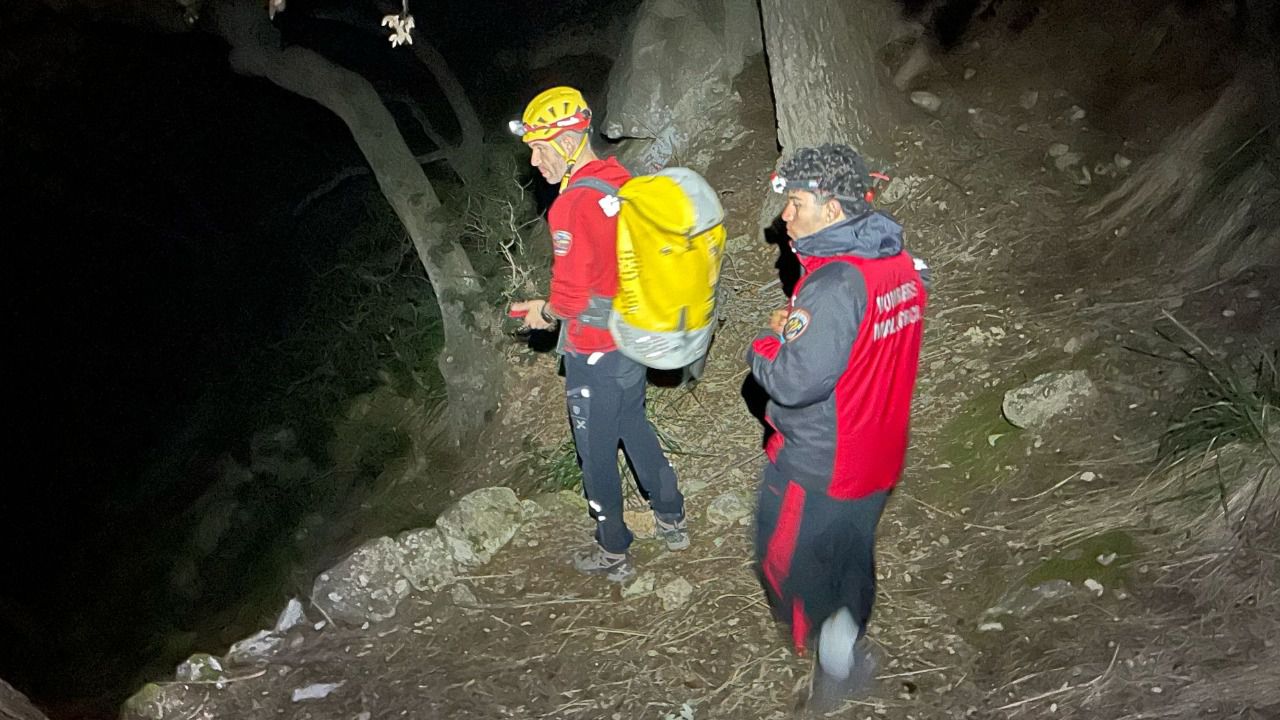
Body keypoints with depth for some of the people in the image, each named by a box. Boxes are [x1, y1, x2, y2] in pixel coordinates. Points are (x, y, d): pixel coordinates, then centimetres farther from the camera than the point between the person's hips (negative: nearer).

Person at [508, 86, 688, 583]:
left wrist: (545, 313, -3)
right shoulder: (622, 183, 1)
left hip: (593, 352, -8)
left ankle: (613, 554, 26)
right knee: (635, 430, 26)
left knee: (597, 453, 10)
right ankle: (671, 520, 40)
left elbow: (571, 296, -26)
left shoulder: (570, 207, -25)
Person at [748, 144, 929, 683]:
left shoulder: (835, 282, -29)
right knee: (853, 561, 25)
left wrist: (765, 345, -10)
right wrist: (797, 325, -1)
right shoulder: (902, 264, -1)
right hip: (877, 460, 8)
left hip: (815, 467, -8)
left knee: (785, 566, 13)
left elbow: (795, 382, -30)